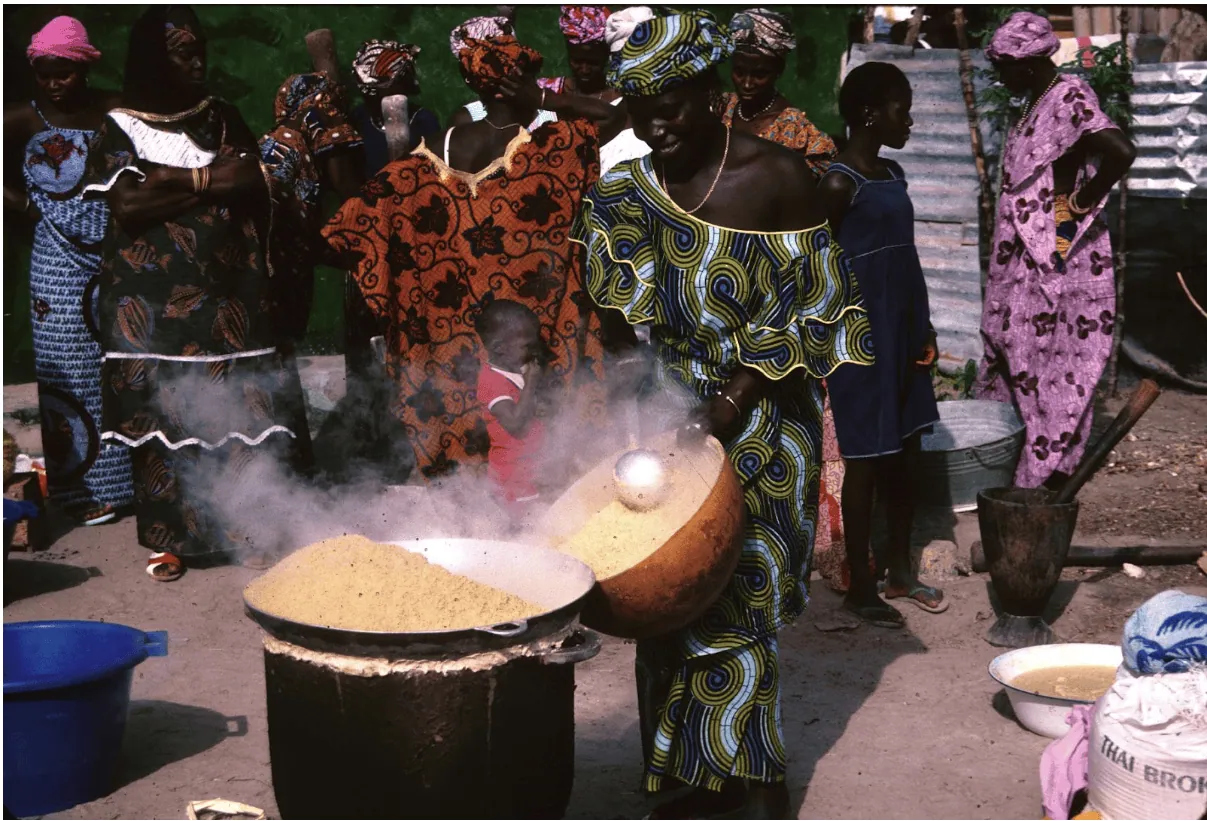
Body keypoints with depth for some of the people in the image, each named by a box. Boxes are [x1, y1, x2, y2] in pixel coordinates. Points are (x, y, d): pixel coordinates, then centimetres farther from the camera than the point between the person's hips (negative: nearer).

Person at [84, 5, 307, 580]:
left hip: (227, 294, 2)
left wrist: (170, 181, -7)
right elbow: (127, 203, -8)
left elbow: (252, 179, 2)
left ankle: (242, 529, 5)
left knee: (236, 410, -2)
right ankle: (171, 538, 6)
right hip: (154, 300, -2)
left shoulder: (222, 119, 15)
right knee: (161, 413, -3)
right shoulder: (122, 127, 5)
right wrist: (207, 180, -7)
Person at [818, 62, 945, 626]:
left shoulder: (892, 174, 12)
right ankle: (860, 588, 11)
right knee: (866, 463, 0)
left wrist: (923, 331, 14)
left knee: (901, 457, 14)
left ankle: (900, 572, 27)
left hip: (902, 333, 8)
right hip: (862, 337, -8)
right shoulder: (839, 183, -13)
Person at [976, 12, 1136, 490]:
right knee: (1009, 344, 15)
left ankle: (1050, 470, 8)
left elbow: (1121, 152, -31)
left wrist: (1083, 202, -20)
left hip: (1057, 256, -9)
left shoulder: (1070, 100, -16)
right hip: (1026, 257, 9)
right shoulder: (1036, 104, 12)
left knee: (1051, 358, -1)